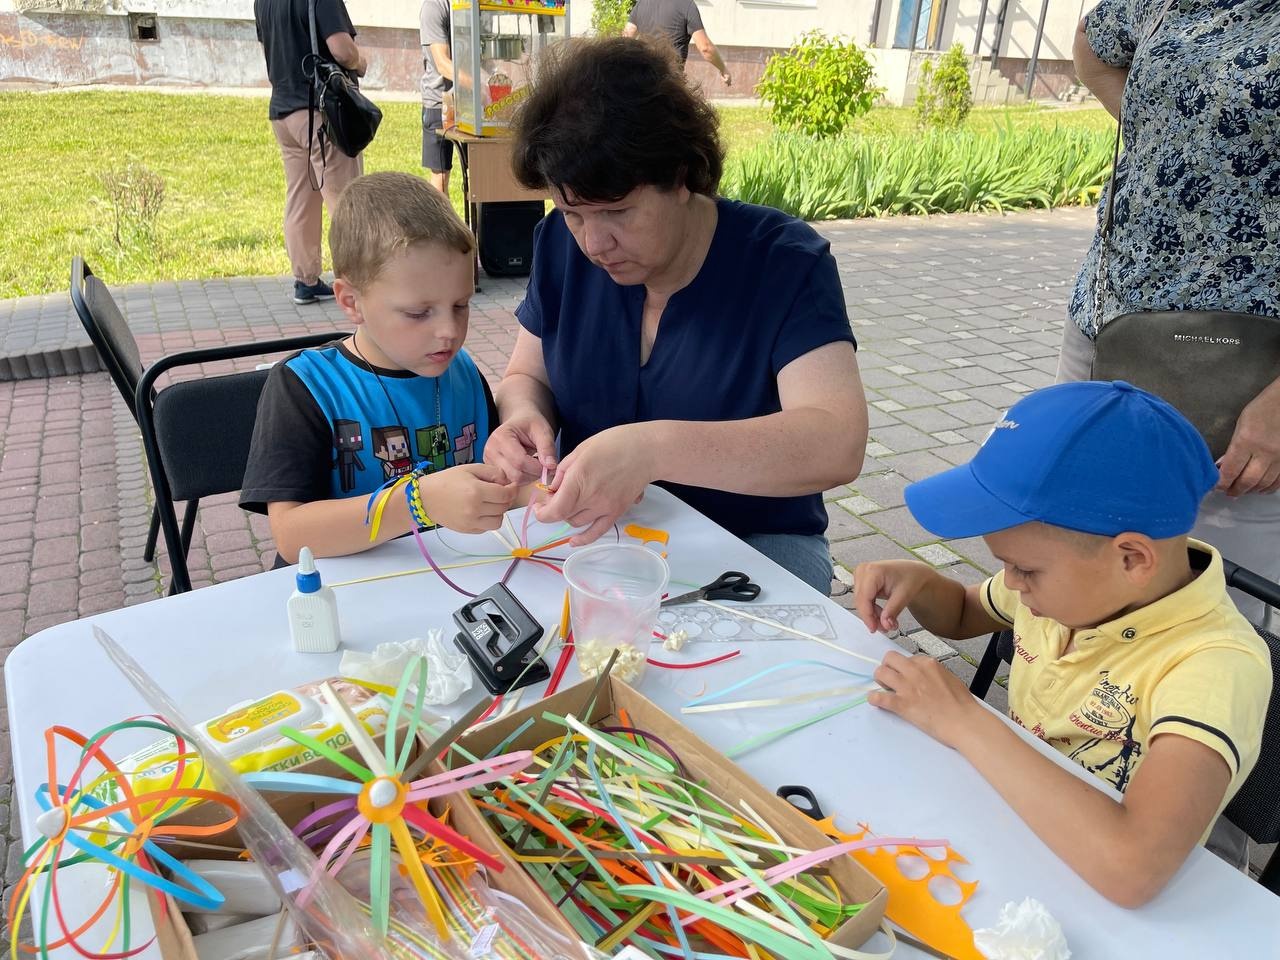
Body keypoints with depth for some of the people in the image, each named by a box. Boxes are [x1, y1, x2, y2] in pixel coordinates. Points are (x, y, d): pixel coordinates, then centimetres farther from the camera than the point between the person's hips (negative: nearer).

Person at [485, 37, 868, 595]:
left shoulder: (785, 263, -18)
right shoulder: (562, 245, -6)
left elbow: (837, 443, -30)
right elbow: (526, 377, 6)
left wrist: (655, 450, -44)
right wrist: (525, 419, -20)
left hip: (754, 544, -1)